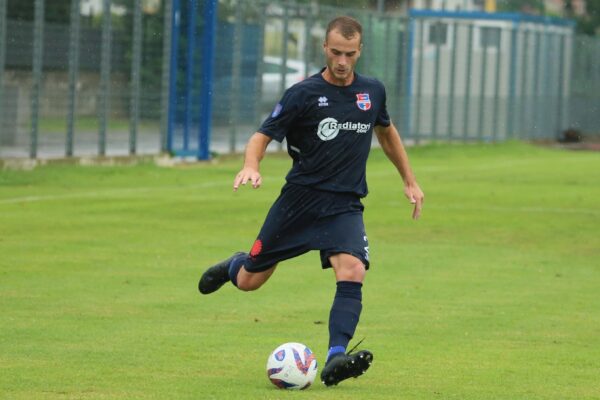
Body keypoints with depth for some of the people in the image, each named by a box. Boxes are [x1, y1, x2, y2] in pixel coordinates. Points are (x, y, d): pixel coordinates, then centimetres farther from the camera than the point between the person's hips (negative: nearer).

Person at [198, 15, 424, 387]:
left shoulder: (372, 91, 5)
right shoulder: (304, 94, -8)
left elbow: (387, 132, 25)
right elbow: (263, 136, -8)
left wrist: (410, 181, 26)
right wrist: (251, 166, -29)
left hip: (345, 206, 2)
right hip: (299, 199, -2)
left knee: (352, 272, -26)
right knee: (248, 282, 6)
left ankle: (336, 359, -32)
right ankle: (235, 265, 44)